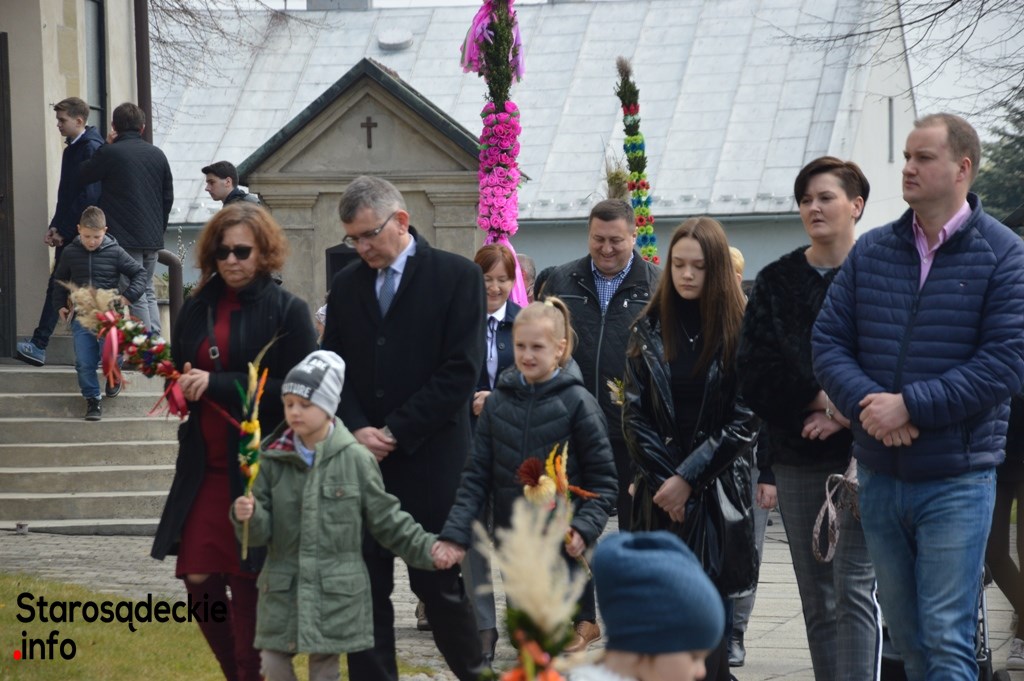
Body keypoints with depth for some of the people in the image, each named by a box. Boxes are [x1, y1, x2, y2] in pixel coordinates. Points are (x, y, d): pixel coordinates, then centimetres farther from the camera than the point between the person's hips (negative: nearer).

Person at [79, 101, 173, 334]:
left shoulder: (109, 153, -9)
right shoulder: (157, 155, 8)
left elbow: (81, 176, 5)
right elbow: (168, 197, 14)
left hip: (125, 238, -6)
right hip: (153, 239, 6)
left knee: (135, 297, -5)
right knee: (148, 293, 15)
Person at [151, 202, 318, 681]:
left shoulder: (287, 312, -5)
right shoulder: (196, 309, 9)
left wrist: (216, 384, -17)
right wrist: (181, 385, -4)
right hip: (204, 468, 5)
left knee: (248, 589, 0)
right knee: (200, 582, 1)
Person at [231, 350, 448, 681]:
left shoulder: (355, 459, -5)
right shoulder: (273, 458, 1)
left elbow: (387, 519, 4)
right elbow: (262, 530, 0)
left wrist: (427, 550, -1)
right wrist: (248, 516, -21)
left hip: (336, 593, -2)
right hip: (282, 590, 2)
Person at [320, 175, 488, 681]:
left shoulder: (457, 277, -3)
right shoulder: (346, 285, 12)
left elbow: (461, 372, -9)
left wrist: (396, 432, -12)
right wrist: (357, 430, -7)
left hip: (430, 462, -4)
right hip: (362, 458, 4)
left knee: (438, 582, 0)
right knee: (365, 586, 3)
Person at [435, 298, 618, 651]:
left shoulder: (577, 402, -5)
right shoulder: (498, 402, 5)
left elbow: (602, 480, -3)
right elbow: (476, 477, 4)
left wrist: (584, 528, -18)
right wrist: (455, 532, -7)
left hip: (564, 545, -3)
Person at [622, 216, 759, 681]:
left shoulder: (738, 330, -1)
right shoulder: (649, 329, 8)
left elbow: (746, 420, -5)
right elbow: (633, 415, 7)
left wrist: (689, 477, -8)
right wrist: (664, 477, -3)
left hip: (719, 490, -2)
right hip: (660, 492, 2)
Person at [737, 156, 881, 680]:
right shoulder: (776, 283, 11)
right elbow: (755, 375, 3)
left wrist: (848, 415, -16)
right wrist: (818, 399, -11)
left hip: (861, 451, -4)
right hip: (796, 456, 4)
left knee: (853, 587, -12)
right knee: (817, 598, 8)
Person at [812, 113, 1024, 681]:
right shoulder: (871, 251, 9)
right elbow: (828, 341, 6)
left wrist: (910, 406, -17)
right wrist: (866, 402, -13)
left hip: (957, 481, -5)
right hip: (879, 478, 5)